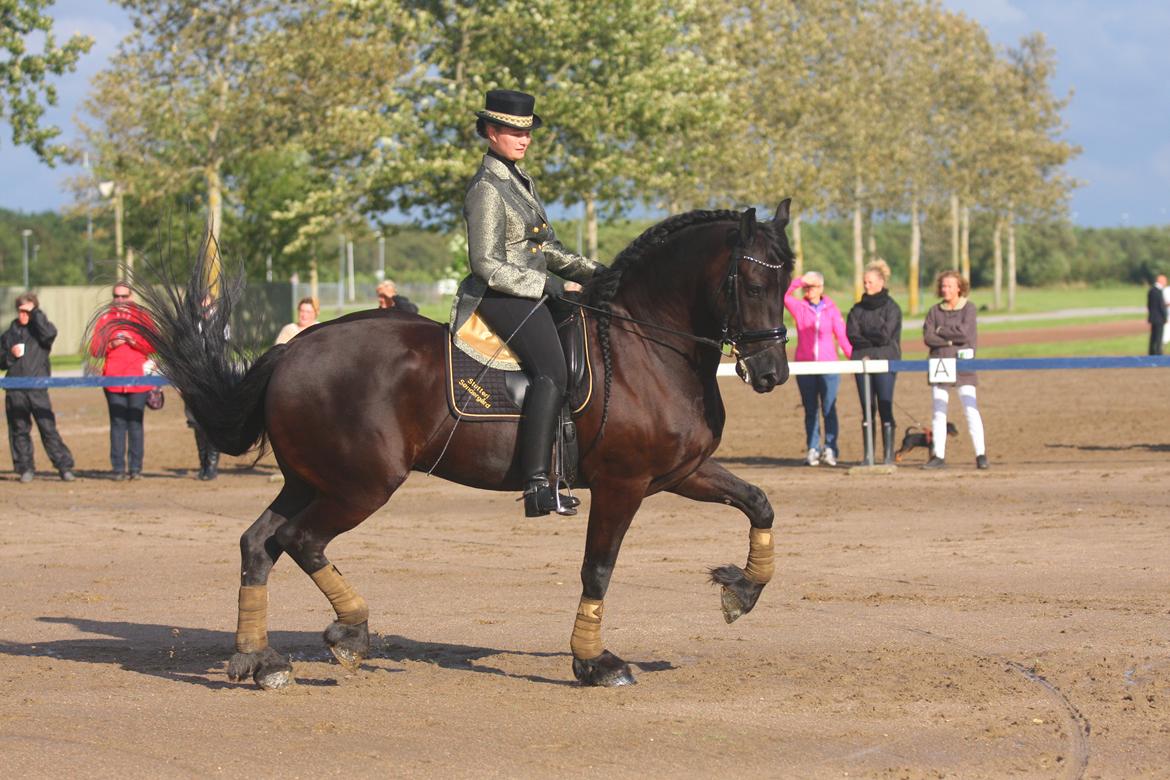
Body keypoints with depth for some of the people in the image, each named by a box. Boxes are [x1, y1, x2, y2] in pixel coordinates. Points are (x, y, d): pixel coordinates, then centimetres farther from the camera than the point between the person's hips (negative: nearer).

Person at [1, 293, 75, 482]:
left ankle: (64, 467, -5)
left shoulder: (39, 329, 6)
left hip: (38, 390, -3)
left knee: (48, 427, -8)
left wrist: (36, 313, -11)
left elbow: (49, 333, -19)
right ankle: (25, 468, 12)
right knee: (19, 429, 5)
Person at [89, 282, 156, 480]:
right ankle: (119, 469, -4)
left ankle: (136, 468, -1)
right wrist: (111, 344, -9)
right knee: (117, 423, -4)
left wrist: (133, 340, -11)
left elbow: (153, 346, 3)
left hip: (138, 378, 0)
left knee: (135, 423, -3)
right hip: (113, 378, 0)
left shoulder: (142, 318, 11)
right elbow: (95, 349, 8)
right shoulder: (105, 319, 12)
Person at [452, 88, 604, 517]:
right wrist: (540, 283, -18)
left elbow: (545, 247, 24)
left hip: (531, 291, 11)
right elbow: (487, 265, -16)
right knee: (552, 371, -27)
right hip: (502, 296, -11)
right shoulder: (487, 190, -12)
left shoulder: (522, 181, 17)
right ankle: (537, 486, -38)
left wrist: (586, 269, 11)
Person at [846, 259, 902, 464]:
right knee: (867, 410, 5)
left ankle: (889, 454, -4)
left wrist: (864, 337, 0)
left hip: (885, 362, -4)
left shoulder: (891, 307, -1)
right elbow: (851, 334, 2)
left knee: (885, 408, -6)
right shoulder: (858, 308, 12)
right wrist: (874, 339, -10)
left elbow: (886, 335, -10)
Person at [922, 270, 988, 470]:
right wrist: (951, 340, -10)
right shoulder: (935, 311, 9)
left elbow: (964, 331, -12)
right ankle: (938, 456, 6)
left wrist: (941, 331, -3)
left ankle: (980, 454, -6)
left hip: (963, 365, -3)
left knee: (971, 410, -9)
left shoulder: (968, 308, 3)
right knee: (938, 412, 3)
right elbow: (928, 337, -2)